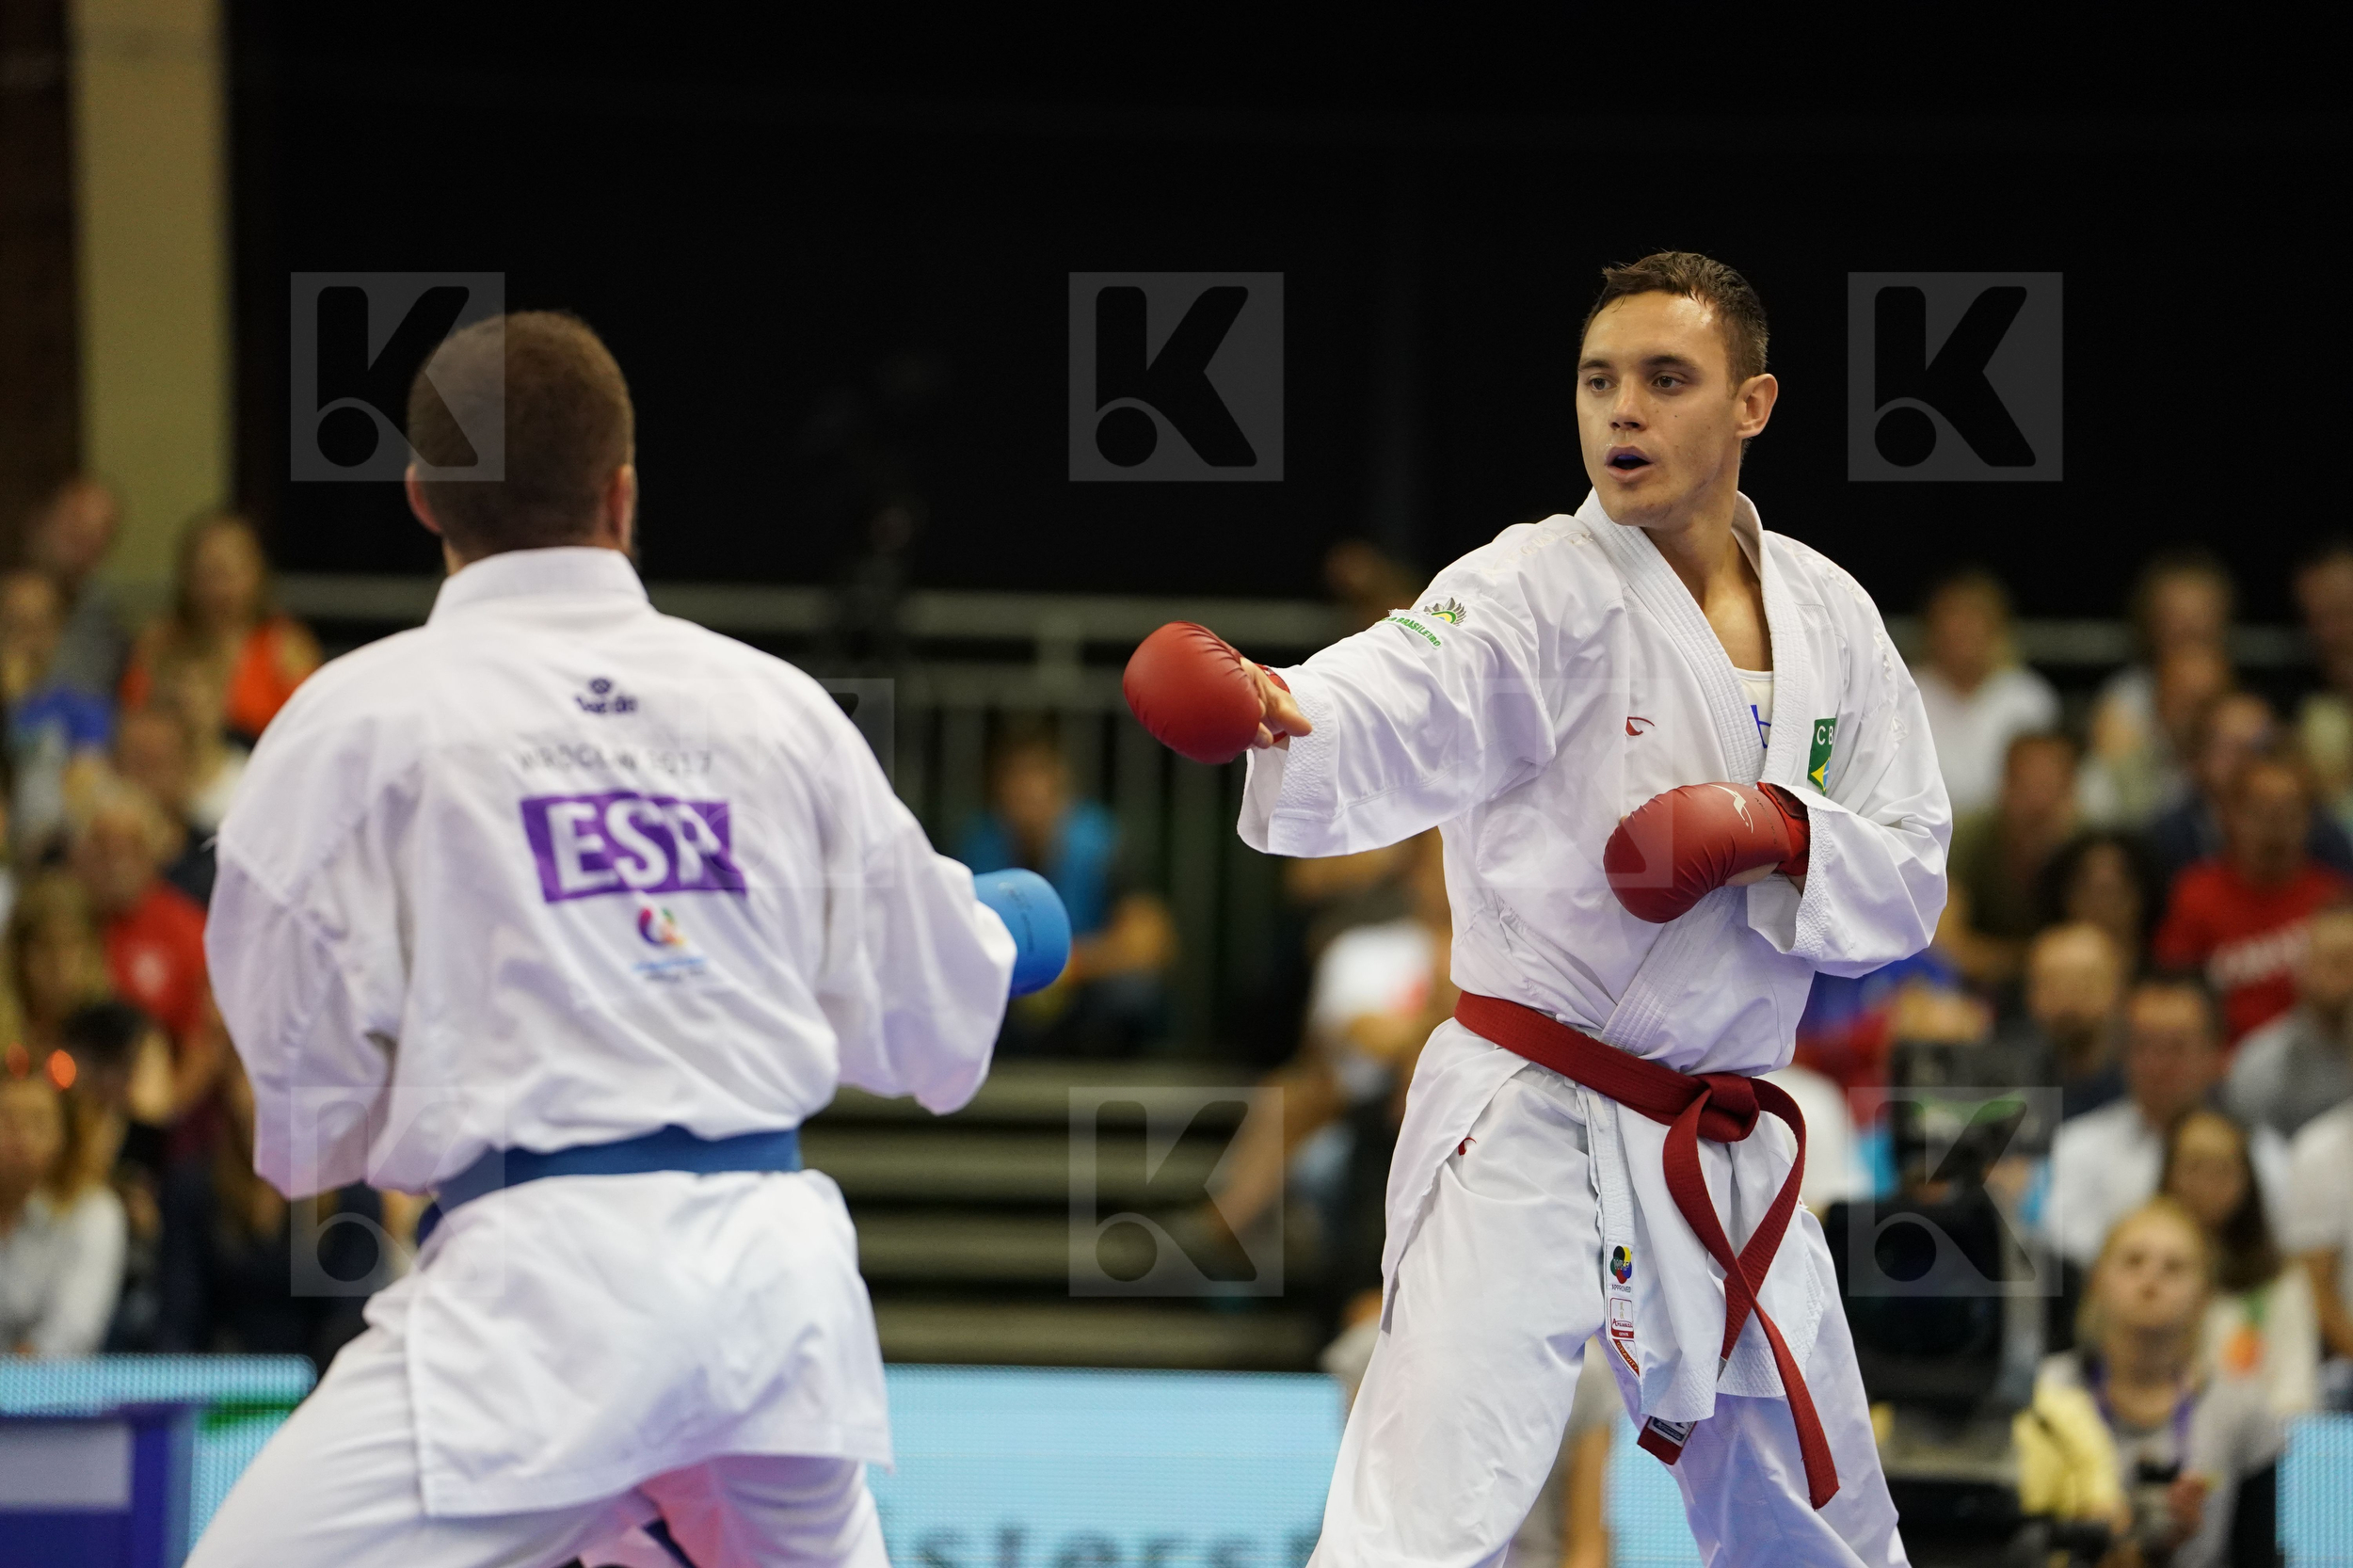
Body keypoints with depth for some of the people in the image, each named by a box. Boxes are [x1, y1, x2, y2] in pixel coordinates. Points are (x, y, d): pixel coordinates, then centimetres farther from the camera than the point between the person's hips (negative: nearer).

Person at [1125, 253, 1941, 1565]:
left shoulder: (1829, 618, 5)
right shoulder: (1540, 592, -11)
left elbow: (1907, 889, 6)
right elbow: (1390, 717, -31)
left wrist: (1789, 836, -15)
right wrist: (1261, 710, -54)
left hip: (1723, 1153, 6)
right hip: (1530, 1138, -6)